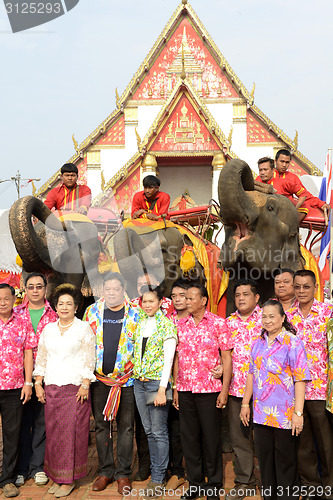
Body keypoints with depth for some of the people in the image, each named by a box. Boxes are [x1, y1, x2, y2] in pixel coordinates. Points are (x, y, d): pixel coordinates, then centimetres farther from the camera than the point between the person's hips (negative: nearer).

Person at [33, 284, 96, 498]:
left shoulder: (84, 328, 0)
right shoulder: (48, 329, 12)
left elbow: (89, 359, -3)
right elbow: (41, 358, 15)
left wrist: (85, 385, -9)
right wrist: (38, 384, 9)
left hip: (75, 388, -4)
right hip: (51, 388, 4)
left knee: (72, 432, -2)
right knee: (53, 431, 5)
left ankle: (70, 479, 9)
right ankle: (57, 477, 17)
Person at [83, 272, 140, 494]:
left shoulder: (135, 313, 0)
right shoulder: (92, 311, 5)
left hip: (126, 378, -2)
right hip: (99, 378, 2)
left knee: (126, 426, 4)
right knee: (101, 425, 9)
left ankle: (123, 473, 16)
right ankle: (105, 471, 22)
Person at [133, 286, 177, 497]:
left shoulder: (167, 325, -7)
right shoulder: (140, 323, 11)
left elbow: (168, 359, -12)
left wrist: (162, 389, -17)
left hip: (157, 382, -6)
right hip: (139, 382, 6)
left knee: (159, 431, 0)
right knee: (149, 430, 12)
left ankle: (158, 478, 9)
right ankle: (156, 469, 25)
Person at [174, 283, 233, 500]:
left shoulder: (218, 323, -4)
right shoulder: (181, 324, 8)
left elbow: (227, 357, -4)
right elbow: (177, 357, 12)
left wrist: (225, 389, -9)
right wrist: (175, 388, 8)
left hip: (209, 390, -4)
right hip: (185, 390, 4)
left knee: (211, 438, 5)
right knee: (189, 437, 10)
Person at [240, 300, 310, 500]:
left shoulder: (293, 342, -9)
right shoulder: (258, 343, 9)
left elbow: (300, 379, -13)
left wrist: (298, 412, -18)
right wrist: (245, 403, 14)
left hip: (285, 414, -5)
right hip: (261, 413, 5)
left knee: (286, 463, 6)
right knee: (265, 460, 14)